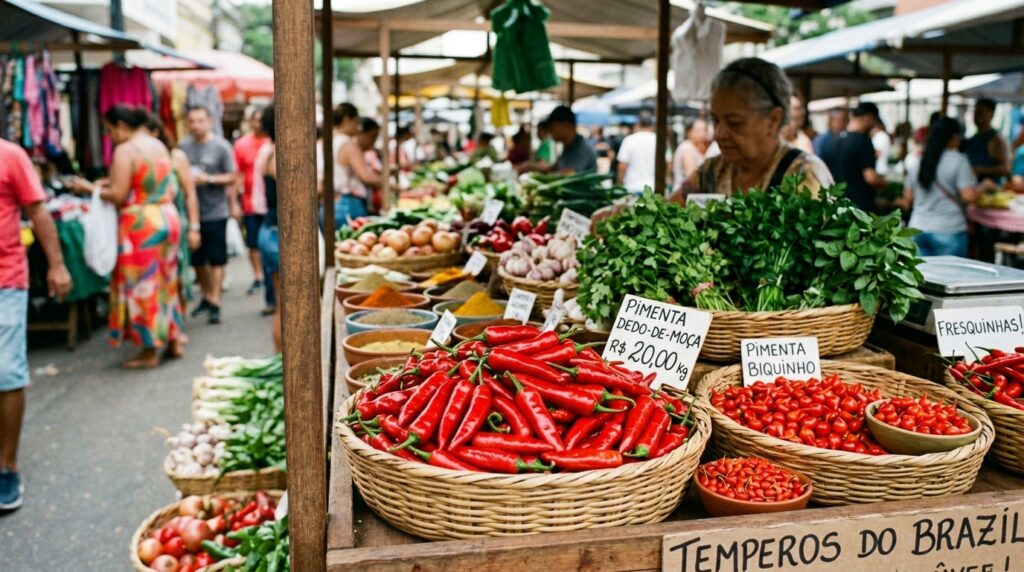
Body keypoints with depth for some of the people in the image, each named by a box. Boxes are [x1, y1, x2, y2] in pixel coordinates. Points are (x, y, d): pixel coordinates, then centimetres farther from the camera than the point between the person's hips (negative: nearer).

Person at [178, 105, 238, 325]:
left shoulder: (221, 146, -7)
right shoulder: (183, 146, 1)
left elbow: (231, 177, -6)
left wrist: (208, 179, -17)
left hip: (215, 211, -4)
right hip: (191, 210, 4)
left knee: (216, 259, 0)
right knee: (197, 259, 14)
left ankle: (215, 303, 6)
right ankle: (207, 296, 31)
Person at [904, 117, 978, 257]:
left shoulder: (916, 163, 8)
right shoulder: (958, 161, -7)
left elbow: (908, 198, 14)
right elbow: (969, 196, -13)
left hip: (918, 230, 5)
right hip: (949, 231, -5)